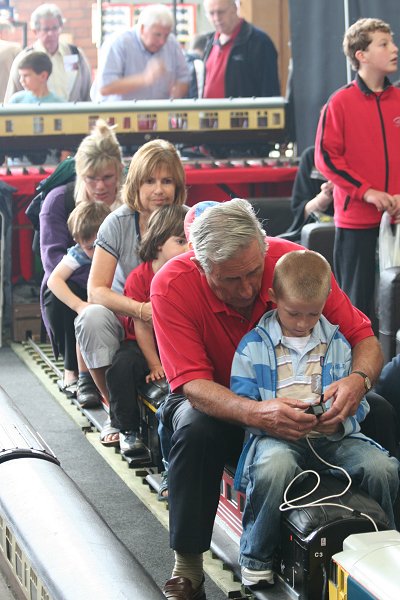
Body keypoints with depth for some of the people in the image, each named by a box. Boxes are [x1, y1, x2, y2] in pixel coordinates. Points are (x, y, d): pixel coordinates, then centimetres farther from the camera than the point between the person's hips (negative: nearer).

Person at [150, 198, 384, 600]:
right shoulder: (172, 286, -24)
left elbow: (364, 339, -14)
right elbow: (193, 384, -28)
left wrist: (358, 380, -38)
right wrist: (255, 414, -48)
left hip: (289, 397, 1)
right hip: (216, 401, -1)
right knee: (195, 427, -36)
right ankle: (187, 565, -19)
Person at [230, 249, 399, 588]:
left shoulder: (337, 343, 12)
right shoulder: (254, 345, 5)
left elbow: (357, 406, 8)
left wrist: (339, 424, -15)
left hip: (333, 436, 3)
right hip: (276, 436, -3)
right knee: (275, 466, -39)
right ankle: (256, 558, -15)